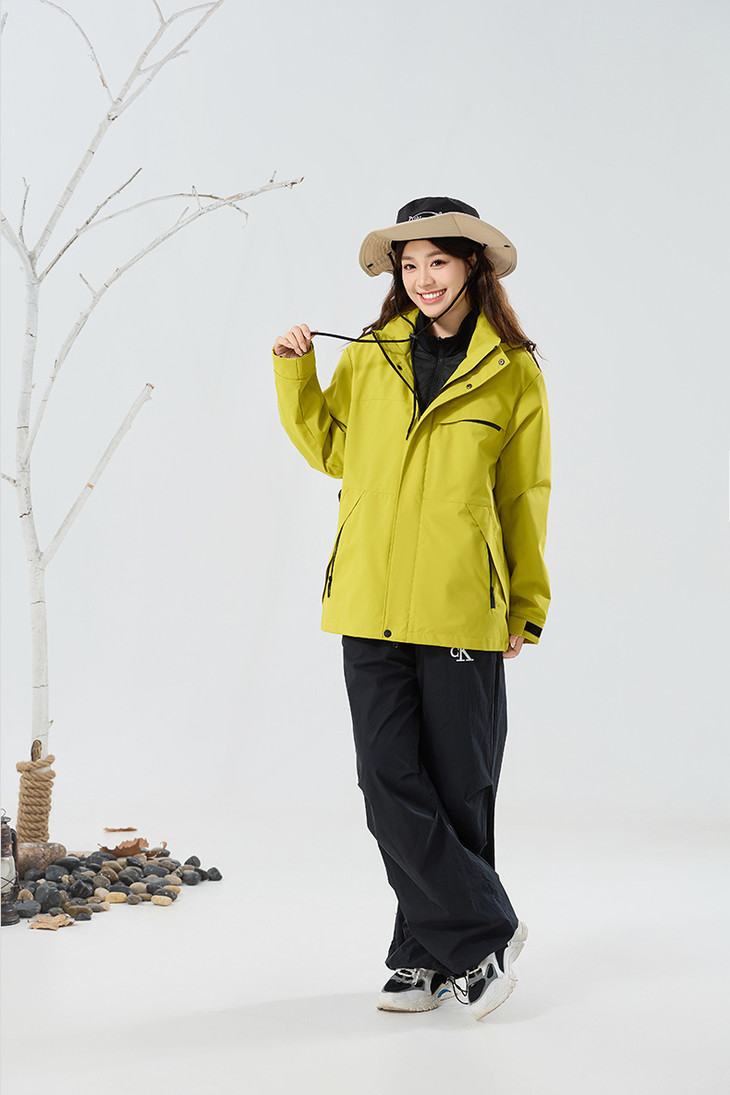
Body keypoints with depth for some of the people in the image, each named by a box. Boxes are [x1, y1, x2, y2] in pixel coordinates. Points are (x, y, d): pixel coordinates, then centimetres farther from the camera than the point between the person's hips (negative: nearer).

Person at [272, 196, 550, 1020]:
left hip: (463, 611, -2)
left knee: (457, 791, 4)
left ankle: (428, 952, 21)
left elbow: (524, 497, 8)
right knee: (391, 788, -1)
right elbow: (329, 450, 21)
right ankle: (484, 933, 13)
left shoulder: (512, 370, 3)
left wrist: (528, 605, 8)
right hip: (370, 607, 2)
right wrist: (295, 374, 8)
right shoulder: (367, 357, 10)